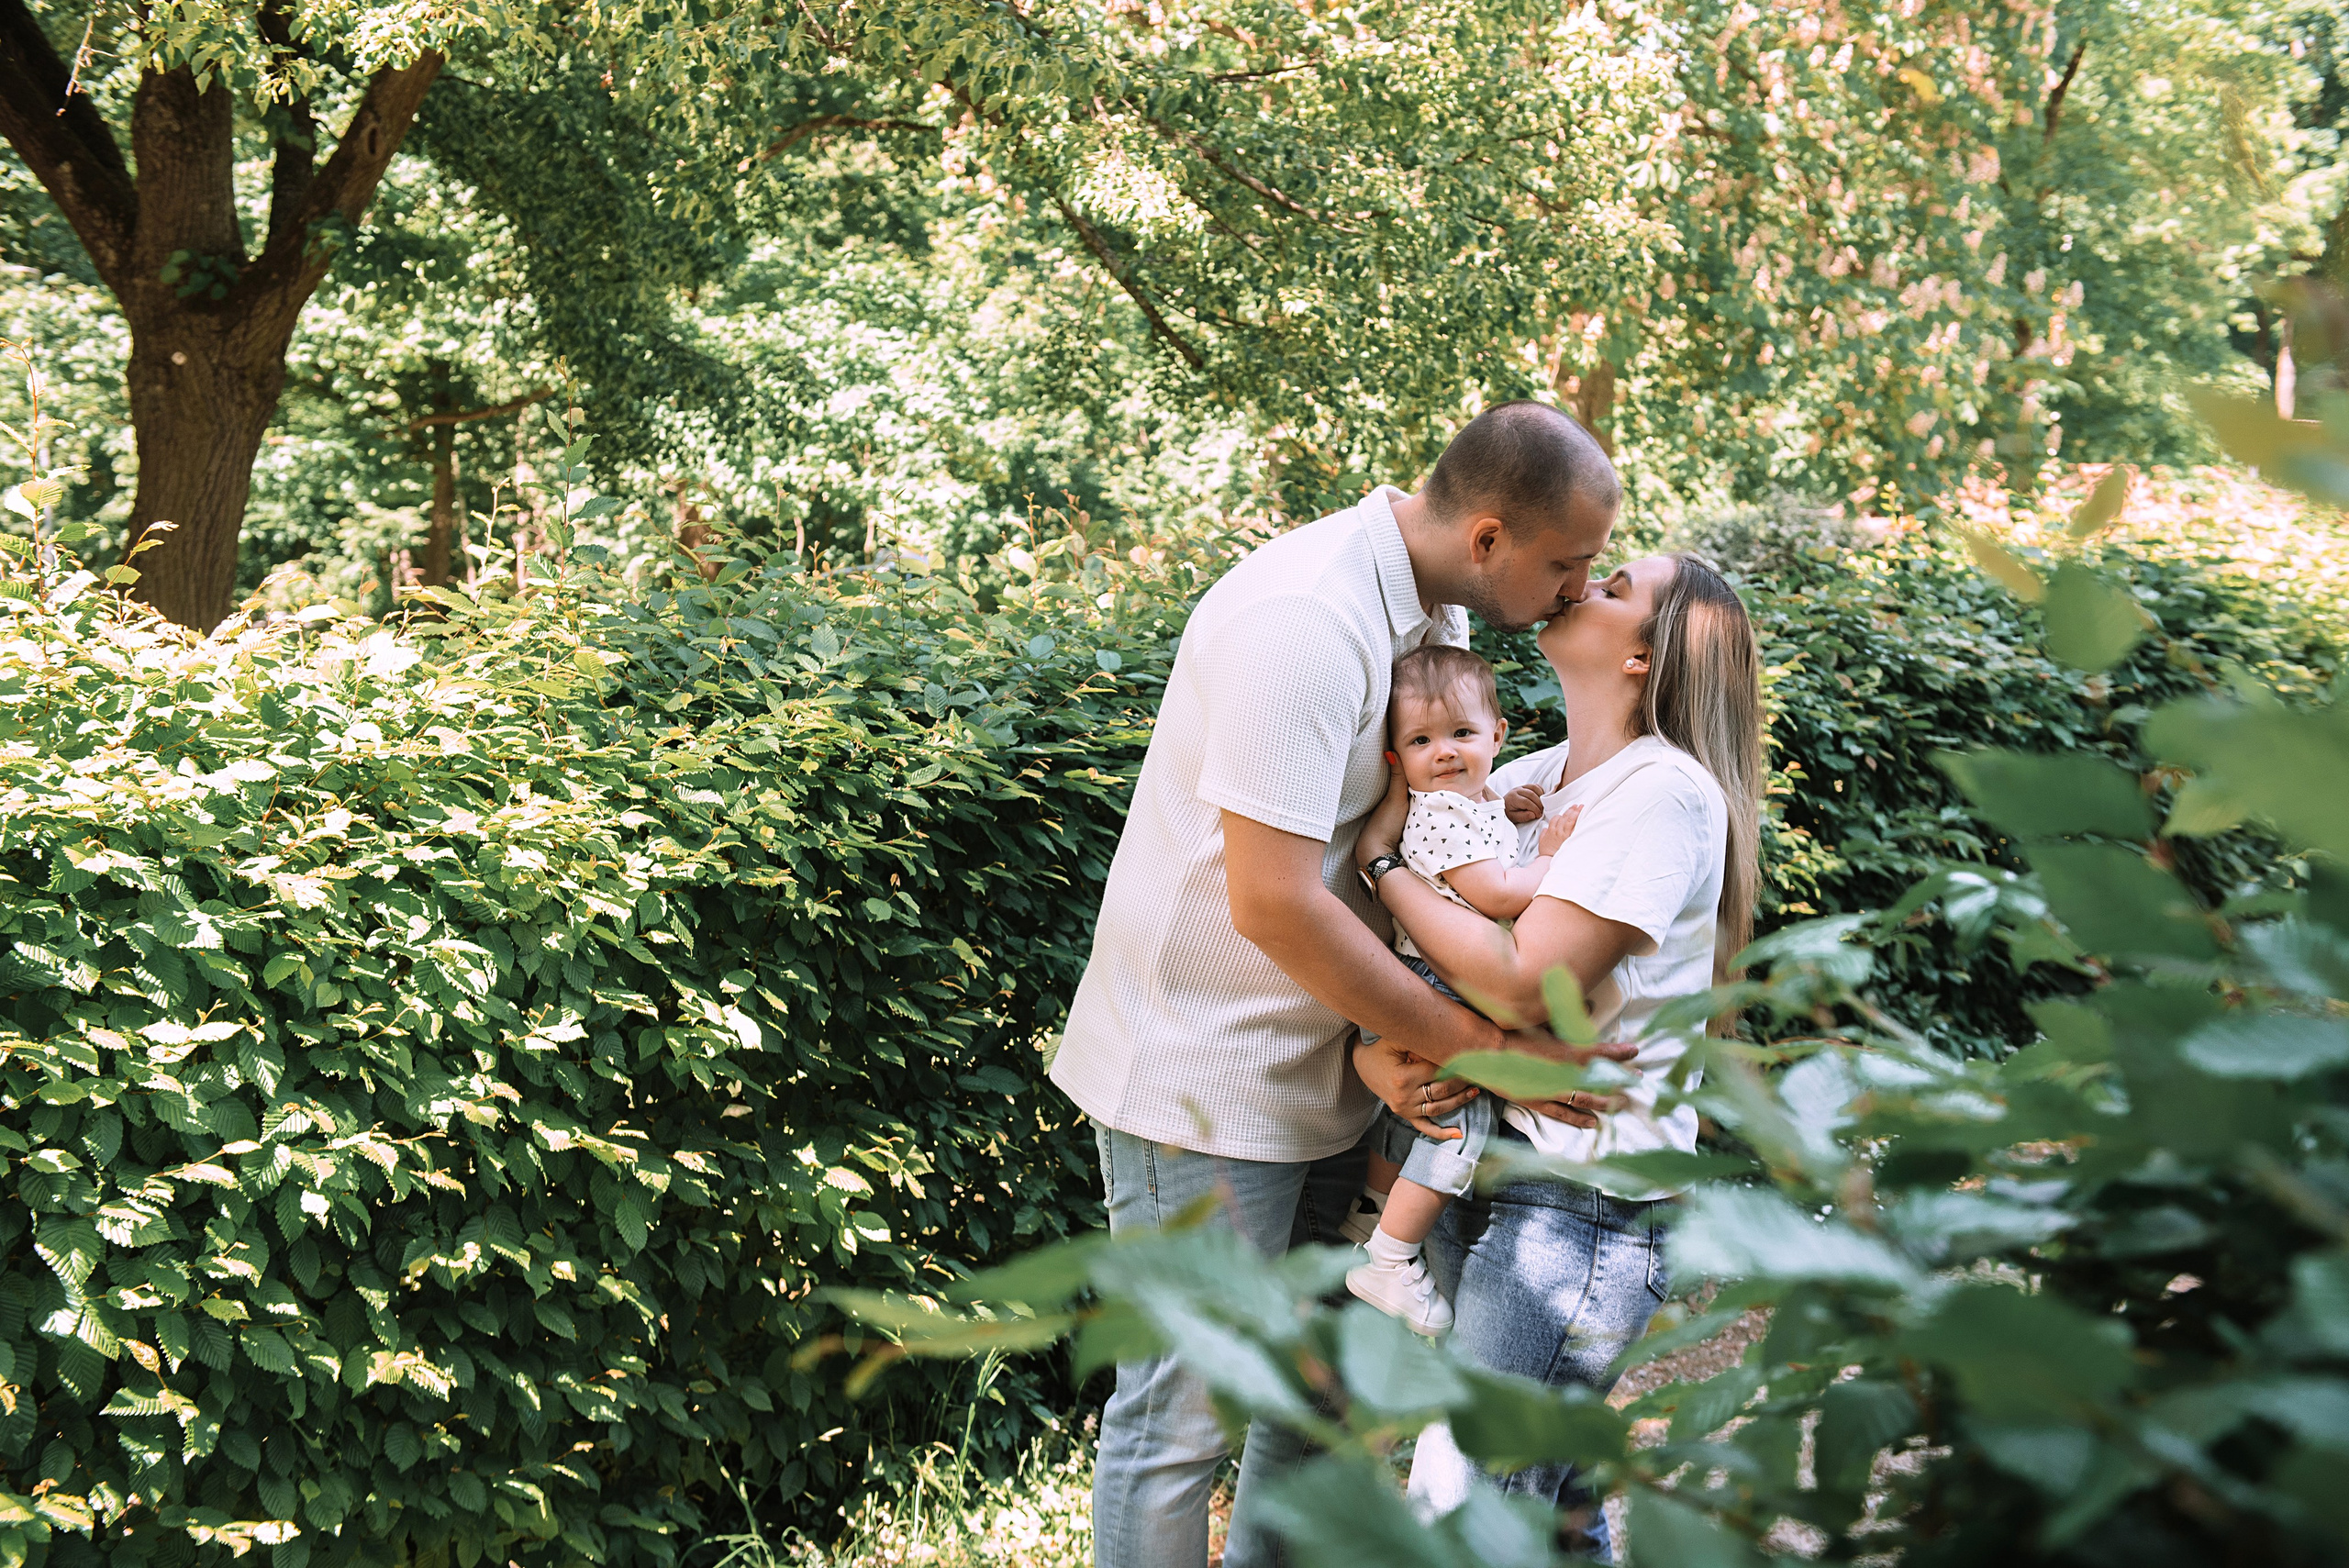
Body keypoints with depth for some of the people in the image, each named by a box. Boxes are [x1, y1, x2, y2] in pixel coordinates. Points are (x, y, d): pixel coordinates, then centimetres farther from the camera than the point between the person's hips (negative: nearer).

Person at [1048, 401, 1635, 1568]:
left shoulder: (1434, 606, 5)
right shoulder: (1304, 619, -24)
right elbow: (1272, 903, -27)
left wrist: (1426, 1038, -3)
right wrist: (1471, 1041, -18)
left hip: (1323, 1066, 9)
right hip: (1206, 1075, -9)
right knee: (1185, 1414, -2)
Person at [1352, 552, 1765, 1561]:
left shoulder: (1665, 793, -13)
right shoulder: (1526, 780, 12)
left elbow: (1518, 982, -21)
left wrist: (1376, 854, -12)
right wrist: (1373, 1050, -10)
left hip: (1581, 1202, -8)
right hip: (1472, 1155, 8)